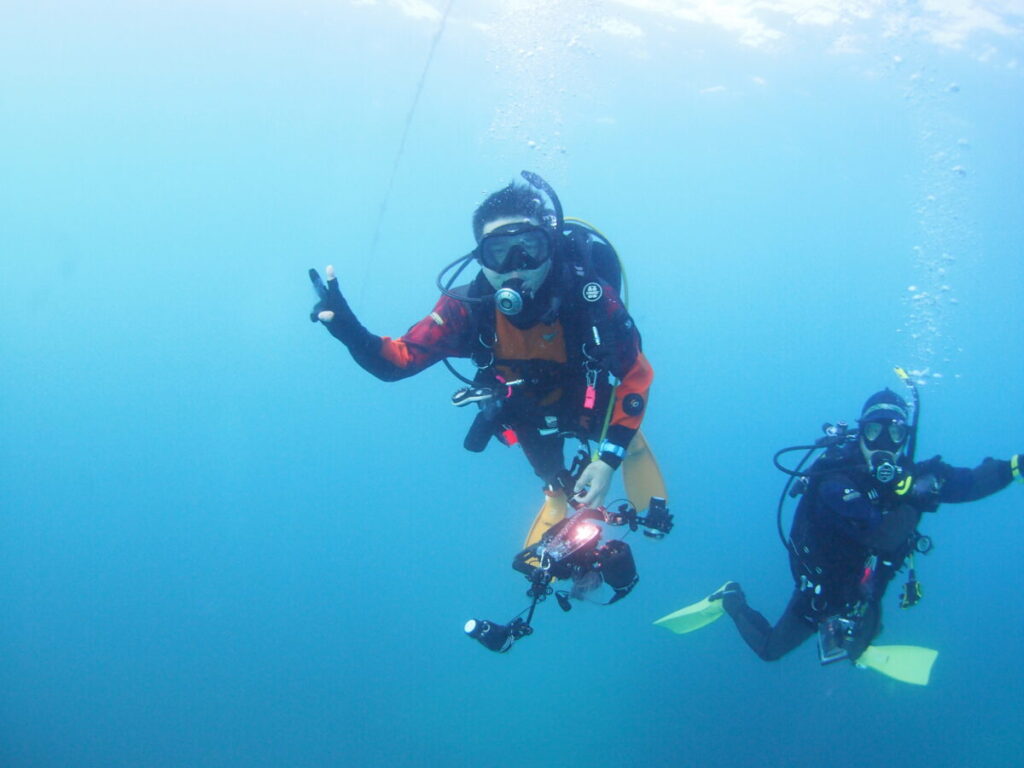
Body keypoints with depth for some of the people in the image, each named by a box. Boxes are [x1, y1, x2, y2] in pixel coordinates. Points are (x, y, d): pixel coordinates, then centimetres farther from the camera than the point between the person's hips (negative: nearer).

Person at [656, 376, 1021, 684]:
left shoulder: (908, 477, -15)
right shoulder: (835, 484, -34)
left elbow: (972, 482, -16)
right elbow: (882, 537, -42)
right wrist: (914, 497, -45)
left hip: (864, 592, 5)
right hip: (822, 590, -5)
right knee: (771, 649, 9)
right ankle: (730, 602, 32)